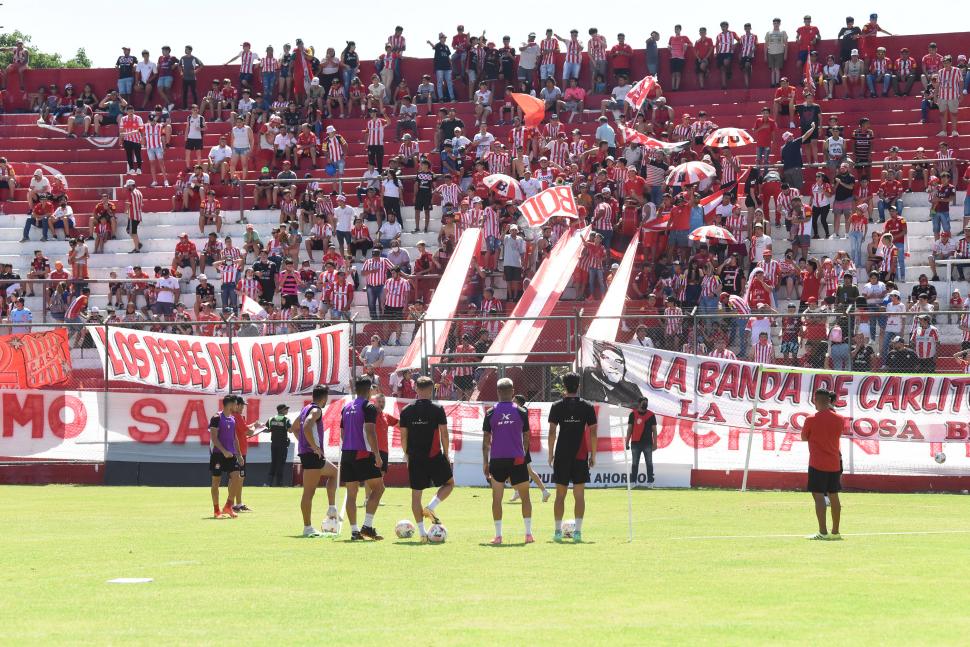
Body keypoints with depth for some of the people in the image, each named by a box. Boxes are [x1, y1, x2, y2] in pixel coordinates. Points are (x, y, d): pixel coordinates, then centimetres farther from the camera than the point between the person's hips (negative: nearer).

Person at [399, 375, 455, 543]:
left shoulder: (406, 411, 3)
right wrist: (446, 455, 6)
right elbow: (444, 434, -5)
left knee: (416, 493, 8)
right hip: (434, 456, -3)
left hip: (414, 458, 3)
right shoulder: (437, 409, -6)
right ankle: (430, 507, -4)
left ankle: (422, 532, 5)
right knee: (449, 483, 18)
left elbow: (403, 436, 5)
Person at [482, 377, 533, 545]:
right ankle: (528, 533, 6)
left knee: (497, 498, 5)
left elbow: (486, 440, 1)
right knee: (525, 496, 10)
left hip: (496, 460, 0)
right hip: (517, 459, 0)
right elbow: (526, 438, 5)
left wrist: (485, 462, 7)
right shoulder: (521, 412, 0)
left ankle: (498, 535, 0)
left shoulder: (490, 413, 0)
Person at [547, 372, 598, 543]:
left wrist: (550, 454, 5)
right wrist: (593, 455, 7)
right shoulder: (587, 407, 0)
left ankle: (558, 531, 6)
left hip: (561, 456, 0)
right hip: (581, 456, 0)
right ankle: (578, 531, -3)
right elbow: (593, 433, -1)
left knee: (560, 494, 7)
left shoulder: (557, 406, -1)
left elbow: (552, 432, -3)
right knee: (579, 495, 3)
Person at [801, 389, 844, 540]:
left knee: (819, 496, -6)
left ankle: (823, 532, -15)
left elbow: (804, 437, 2)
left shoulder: (811, 420, -12)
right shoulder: (839, 419, 1)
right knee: (834, 497, 13)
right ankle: (835, 532, 19)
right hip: (834, 464, 5)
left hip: (817, 465, -5)